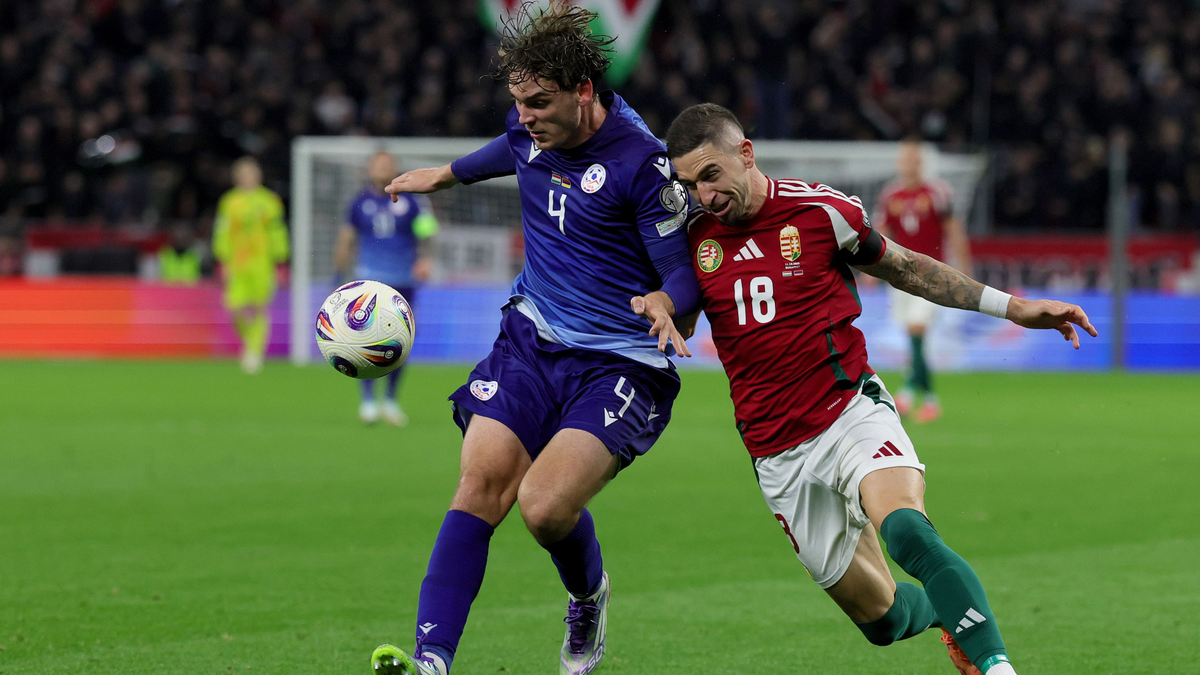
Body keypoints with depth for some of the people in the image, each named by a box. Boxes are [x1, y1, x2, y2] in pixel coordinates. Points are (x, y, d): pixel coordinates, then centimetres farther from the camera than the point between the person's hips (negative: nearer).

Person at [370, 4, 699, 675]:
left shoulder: (640, 161, -19)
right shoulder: (533, 128, 2)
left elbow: (687, 272, -13)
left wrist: (666, 302, -34)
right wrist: (447, 174, 42)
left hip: (620, 366, -6)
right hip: (532, 337, 6)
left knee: (545, 506, -22)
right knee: (481, 485, -14)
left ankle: (589, 597, 12)